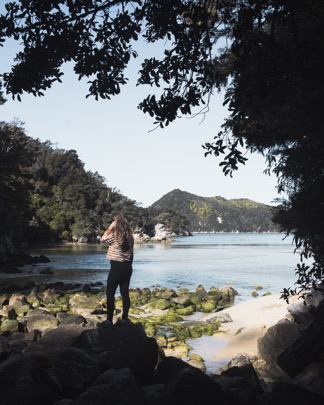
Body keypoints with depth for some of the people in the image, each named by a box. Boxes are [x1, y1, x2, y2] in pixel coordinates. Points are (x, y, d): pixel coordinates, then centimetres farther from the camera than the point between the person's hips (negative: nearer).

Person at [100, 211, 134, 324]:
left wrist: (110, 228, -3)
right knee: (125, 293, 9)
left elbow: (102, 239, -2)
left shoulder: (115, 233, -13)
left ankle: (109, 320, -3)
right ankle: (124, 319, 12)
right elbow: (131, 252, 10)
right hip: (127, 266, 6)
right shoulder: (129, 233, 6)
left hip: (117, 266, -6)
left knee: (110, 294, -1)